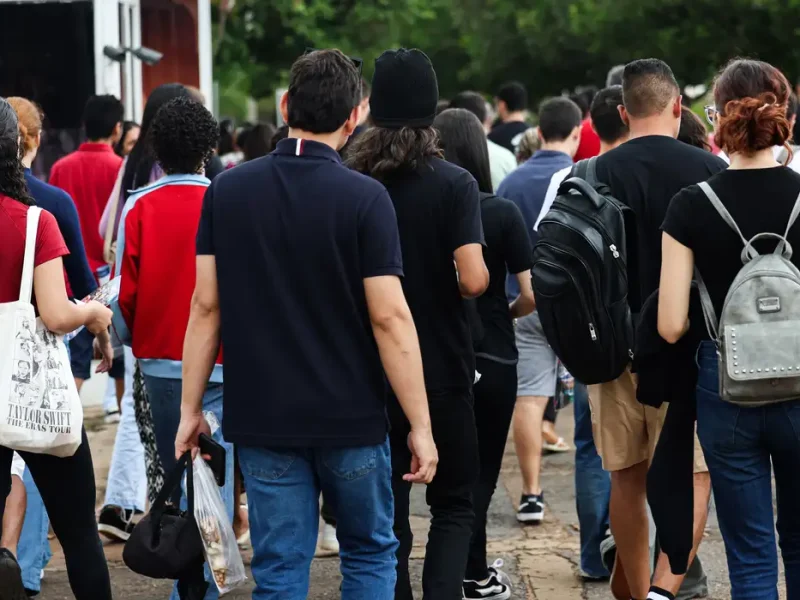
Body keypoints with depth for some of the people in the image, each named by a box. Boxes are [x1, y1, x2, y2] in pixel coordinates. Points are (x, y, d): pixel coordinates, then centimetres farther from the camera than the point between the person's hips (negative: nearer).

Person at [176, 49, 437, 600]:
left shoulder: (226, 191, -1)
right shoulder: (364, 198, -11)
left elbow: (206, 306, 0)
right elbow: (389, 317, -14)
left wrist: (191, 408, 7)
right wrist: (421, 426, -9)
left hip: (263, 420, 2)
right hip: (350, 418, -2)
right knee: (370, 554, 15)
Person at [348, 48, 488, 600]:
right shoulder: (454, 183, -12)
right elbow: (472, 280, -19)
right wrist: (482, 272, 2)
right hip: (442, 369, -3)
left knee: (387, 512, 12)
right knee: (454, 504, 9)